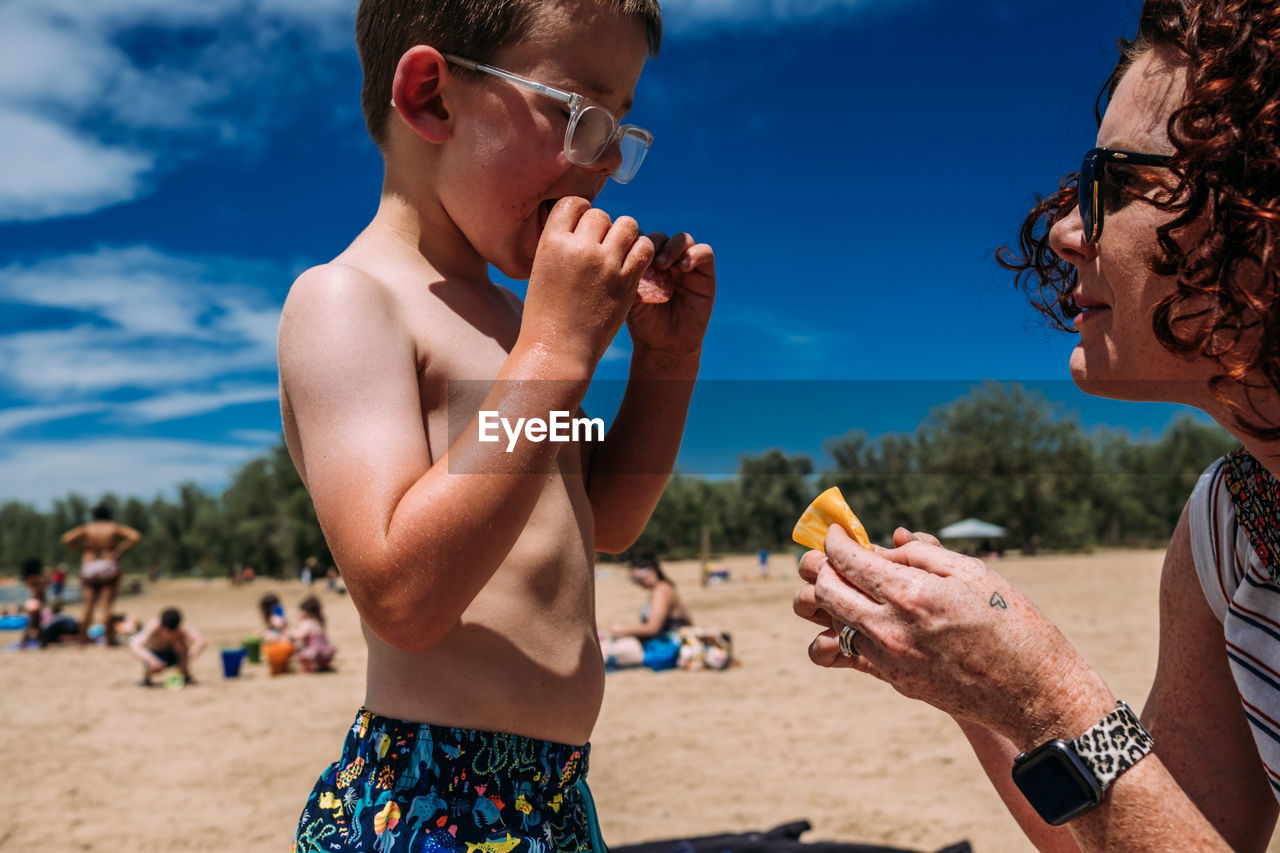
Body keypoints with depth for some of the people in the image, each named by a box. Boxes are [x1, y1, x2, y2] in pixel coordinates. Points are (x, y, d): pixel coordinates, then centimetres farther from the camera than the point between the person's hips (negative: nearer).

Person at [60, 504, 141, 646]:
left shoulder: (86, 528, 5)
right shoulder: (115, 528, 2)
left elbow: (67, 539, -8)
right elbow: (136, 536, -10)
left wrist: (81, 550, 2)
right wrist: (120, 549, -2)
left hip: (88, 567, 2)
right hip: (109, 566, -2)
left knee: (88, 606, 7)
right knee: (107, 605, -2)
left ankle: (83, 637, 9)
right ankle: (110, 638, -1)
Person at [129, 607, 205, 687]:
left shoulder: (183, 627, -31)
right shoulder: (153, 626, -35)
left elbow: (200, 640, -43)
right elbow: (134, 646, -45)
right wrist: (151, 660, -59)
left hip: (173, 655, 2)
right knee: (155, 667, -35)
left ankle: (186, 676, -10)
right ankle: (145, 678, 3)